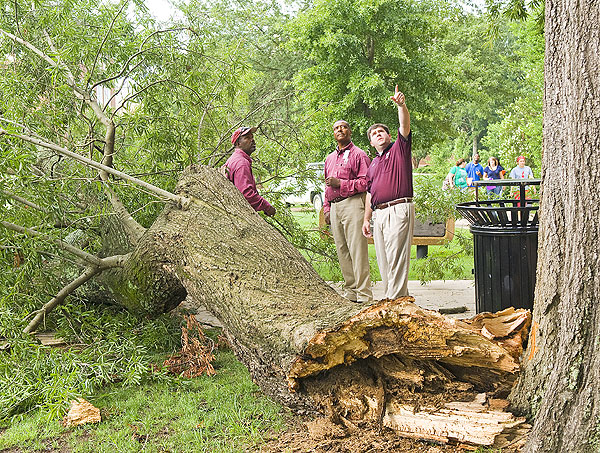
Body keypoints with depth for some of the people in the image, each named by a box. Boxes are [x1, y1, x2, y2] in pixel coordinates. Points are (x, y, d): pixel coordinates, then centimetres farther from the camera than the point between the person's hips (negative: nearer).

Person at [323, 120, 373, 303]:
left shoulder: (359, 154, 0)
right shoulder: (330, 158, 23)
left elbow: (365, 182, -10)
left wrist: (341, 183, -14)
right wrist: (327, 209, 19)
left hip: (352, 204, -7)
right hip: (334, 207, 7)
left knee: (357, 249, -11)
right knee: (341, 249, 7)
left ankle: (363, 294, -10)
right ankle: (350, 291, 13)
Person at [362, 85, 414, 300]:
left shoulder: (399, 149, 7)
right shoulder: (373, 164, 24)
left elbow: (405, 125, -10)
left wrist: (401, 105, -26)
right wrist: (366, 219, 18)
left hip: (399, 209, -7)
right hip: (378, 213, 7)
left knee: (397, 257, -11)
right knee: (383, 260, 6)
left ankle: (395, 299, -12)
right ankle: (392, 297, 13)